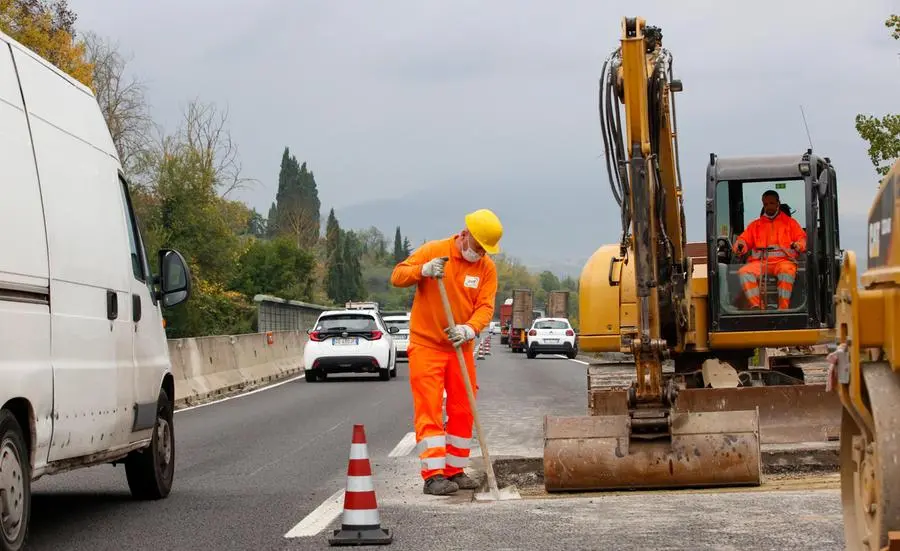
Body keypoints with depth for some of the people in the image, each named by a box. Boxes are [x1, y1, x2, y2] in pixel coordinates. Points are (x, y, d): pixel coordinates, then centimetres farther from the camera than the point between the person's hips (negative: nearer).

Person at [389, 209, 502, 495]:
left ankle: (455, 471, 20)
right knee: (429, 410, -8)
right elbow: (397, 276, -8)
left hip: (461, 347, 4)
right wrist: (423, 270, -28)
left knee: (462, 410, 9)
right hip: (426, 345, -4)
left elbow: (485, 306, -8)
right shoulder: (433, 251, -7)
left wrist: (470, 329, -28)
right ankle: (433, 475, -11)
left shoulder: (487, 267, 0)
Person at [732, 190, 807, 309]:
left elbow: (802, 238, 11)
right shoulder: (755, 225, 28)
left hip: (783, 260, -2)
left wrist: (798, 245, -14)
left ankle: (783, 308, -40)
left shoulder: (790, 222, 22)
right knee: (744, 272, -30)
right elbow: (745, 239, 18)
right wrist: (740, 245, -8)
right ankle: (756, 306, -37)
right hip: (759, 261, 2)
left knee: (787, 271, -39)